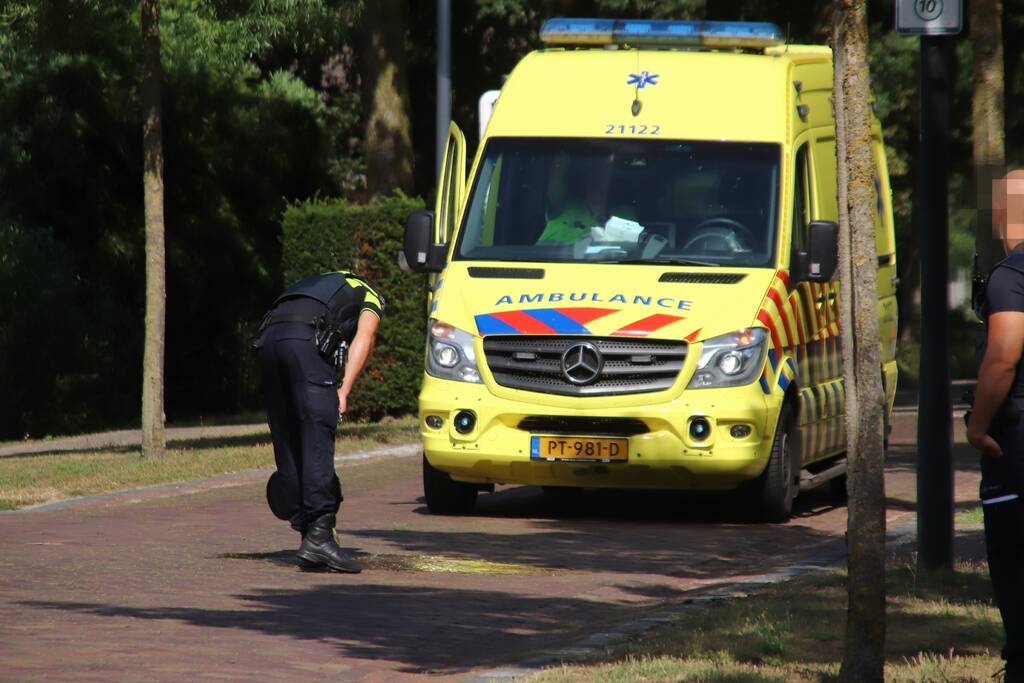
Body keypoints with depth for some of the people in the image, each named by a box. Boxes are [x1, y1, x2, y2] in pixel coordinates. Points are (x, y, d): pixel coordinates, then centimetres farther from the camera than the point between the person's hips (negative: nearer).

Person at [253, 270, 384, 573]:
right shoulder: (370, 298, 25)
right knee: (318, 440, -10)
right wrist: (344, 391, -7)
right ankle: (319, 535, -20)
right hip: (305, 338, -6)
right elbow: (362, 340, 3)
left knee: (287, 442, 11)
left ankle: (307, 529, 11)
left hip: (268, 338, 6)